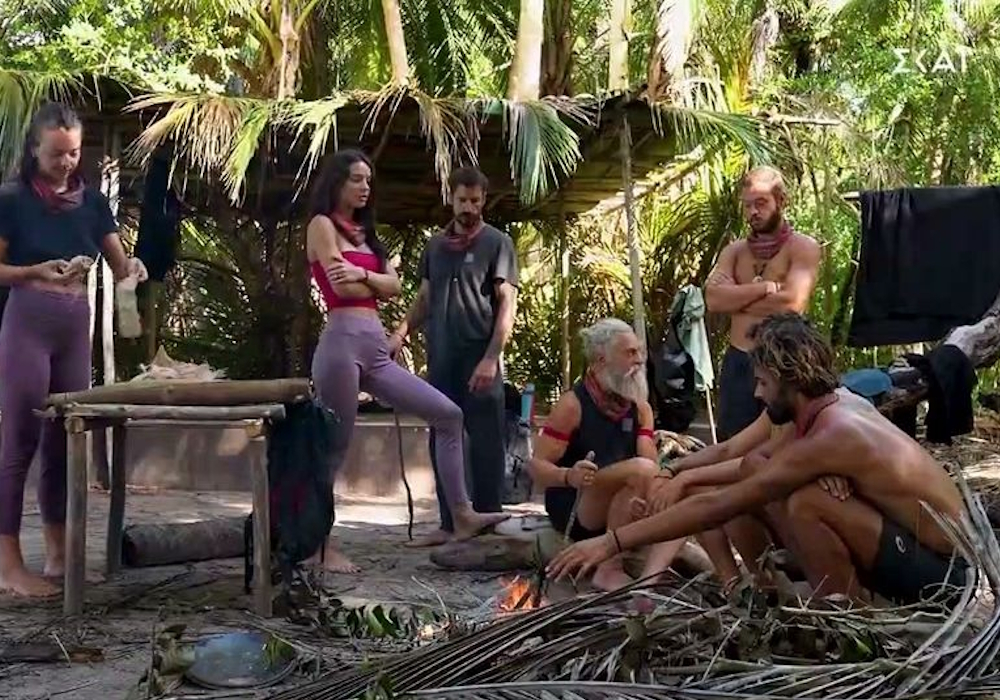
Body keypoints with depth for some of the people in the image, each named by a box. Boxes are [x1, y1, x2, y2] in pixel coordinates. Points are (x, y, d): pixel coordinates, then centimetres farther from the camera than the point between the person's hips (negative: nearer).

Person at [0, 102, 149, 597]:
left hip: (77, 326, 5)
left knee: (64, 441, 9)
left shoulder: (92, 201, 8)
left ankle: (58, 554, 17)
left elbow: (118, 265, 8)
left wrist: (133, 269, -13)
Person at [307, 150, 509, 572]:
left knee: (448, 415, 3)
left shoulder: (363, 232, 24)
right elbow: (341, 288, -10)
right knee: (335, 448, -4)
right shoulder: (322, 225, 2)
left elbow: (394, 286, 12)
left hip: (376, 352, 8)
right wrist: (377, 283, 8)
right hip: (343, 343, -8)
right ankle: (320, 543, 5)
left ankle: (462, 516, 5)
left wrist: (363, 274, -7)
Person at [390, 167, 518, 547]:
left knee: (485, 444, -1)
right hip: (440, 359, 5)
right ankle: (449, 522, 15)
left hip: (479, 359, -5)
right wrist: (401, 333, 2)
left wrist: (491, 358, -16)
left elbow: (507, 304, -7)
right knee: (441, 442, 7)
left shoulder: (498, 243, -1)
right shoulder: (435, 245, 14)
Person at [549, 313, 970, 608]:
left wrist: (614, 542, -22)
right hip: (915, 548, 9)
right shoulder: (839, 409, 3)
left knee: (806, 504, -32)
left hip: (941, 570, -9)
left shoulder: (828, 439, -24)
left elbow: (717, 508, -24)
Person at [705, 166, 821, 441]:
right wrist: (764, 287, -14)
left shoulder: (803, 247, -2)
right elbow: (713, 299, -5)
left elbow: (793, 304, -17)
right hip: (737, 363, 4)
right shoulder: (733, 251, 12)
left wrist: (737, 299, -6)